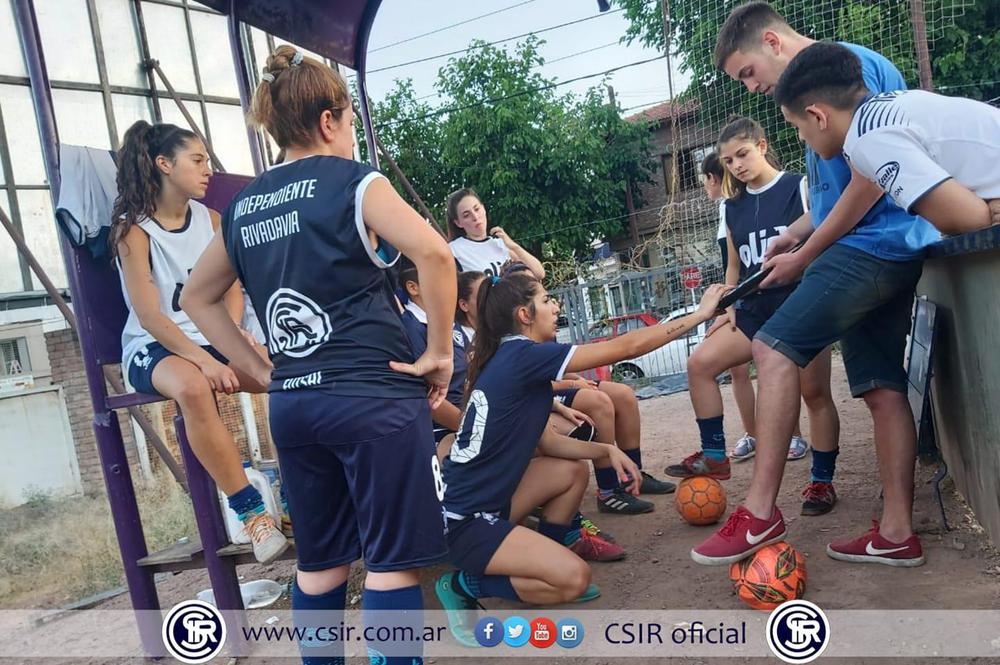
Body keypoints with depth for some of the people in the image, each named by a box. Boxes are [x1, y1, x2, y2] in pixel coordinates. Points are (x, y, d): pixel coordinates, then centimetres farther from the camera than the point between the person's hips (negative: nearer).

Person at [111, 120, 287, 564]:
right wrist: (204, 360, -27)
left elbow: (231, 287, 3)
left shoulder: (210, 219, 9)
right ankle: (250, 511, -29)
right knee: (192, 386, -40)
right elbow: (149, 316, -15)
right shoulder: (133, 229, -7)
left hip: (214, 341, 5)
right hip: (154, 348, -5)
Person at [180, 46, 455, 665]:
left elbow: (198, 297, 21)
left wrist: (264, 371, 16)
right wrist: (439, 352, -9)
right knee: (394, 561, 2)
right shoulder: (353, 181, -4)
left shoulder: (242, 206, 13)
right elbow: (434, 253, -19)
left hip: (292, 403, 6)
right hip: (374, 397, -6)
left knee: (320, 561, 18)